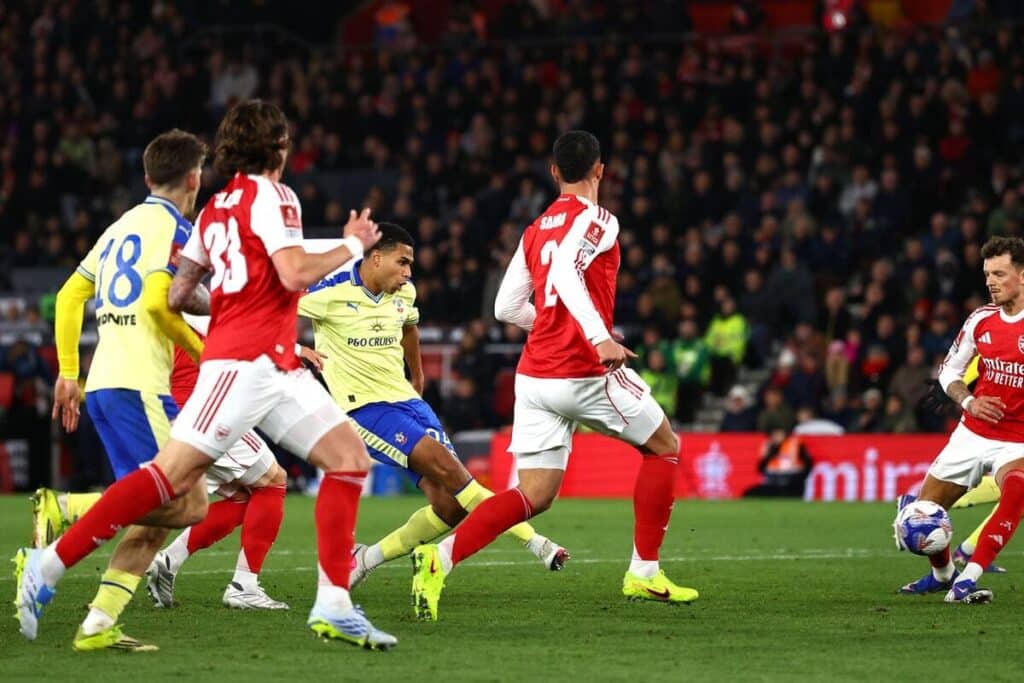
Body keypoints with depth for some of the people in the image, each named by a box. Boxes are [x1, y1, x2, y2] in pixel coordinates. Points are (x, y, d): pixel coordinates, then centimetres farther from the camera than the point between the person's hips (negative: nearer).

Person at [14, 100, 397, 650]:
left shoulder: (217, 207, 19)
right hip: (244, 361, -9)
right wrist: (353, 246, -1)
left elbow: (177, 294, 19)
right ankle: (50, 564, -11)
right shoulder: (270, 196, -5)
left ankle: (333, 606, -2)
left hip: (276, 368, 9)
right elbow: (295, 273, -17)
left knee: (350, 457, 2)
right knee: (173, 476, -13)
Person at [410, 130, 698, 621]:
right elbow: (565, 271, -26)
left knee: (532, 496, 4)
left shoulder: (534, 231, 14)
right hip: (585, 373, -6)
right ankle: (644, 573, 15)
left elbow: (506, 308, 15)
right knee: (664, 447, 16)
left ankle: (441, 557, -18)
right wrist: (599, 336, -35)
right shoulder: (597, 221, -7)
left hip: (534, 376, 6)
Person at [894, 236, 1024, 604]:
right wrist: (969, 401, -6)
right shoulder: (981, 320, 2)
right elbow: (949, 370, 13)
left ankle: (965, 583, -37)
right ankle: (942, 573, 40)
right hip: (973, 433, 5)